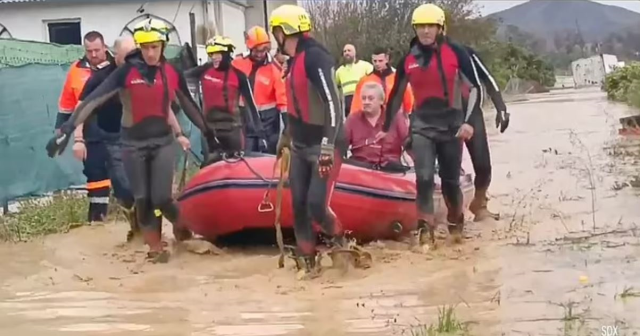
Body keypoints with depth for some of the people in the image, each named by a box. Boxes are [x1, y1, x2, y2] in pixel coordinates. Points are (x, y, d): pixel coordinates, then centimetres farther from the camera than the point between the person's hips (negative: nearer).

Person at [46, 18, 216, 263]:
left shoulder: (172, 73, -2)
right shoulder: (127, 72, -12)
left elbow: (188, 105, 12)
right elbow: (95, 99, -18)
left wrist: (208, 132, 19)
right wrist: (67, 129, -25)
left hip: (162, 141, 1)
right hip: (133, 144, -1)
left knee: (161, 198, -8)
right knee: (142, 200, 2)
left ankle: (179, 223, 24)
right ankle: (155, 248, 19)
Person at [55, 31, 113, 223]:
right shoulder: (76, 70, 3)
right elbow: (66, 105, 9)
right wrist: (60, 132, 9)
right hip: (92, 136, 2)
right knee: (95, 176, 7)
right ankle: (97, 217, 15)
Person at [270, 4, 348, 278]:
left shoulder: (315, 56, -19)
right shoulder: (295, 60, 11)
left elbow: (333, 102, -25)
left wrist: (327, 146, -30)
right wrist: (286, 135, 32)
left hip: (324, 147, -9)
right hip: (300, 147, 9)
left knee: (316, 206, -13)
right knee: (298, 206, 5)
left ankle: (339, 240, 16)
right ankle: (307, 262, 16)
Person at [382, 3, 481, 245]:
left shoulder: (456, 53, -6)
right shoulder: (408, 59, 2)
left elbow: (474, 88, -3)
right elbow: (396, 95, 14)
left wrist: (468, 121, -13)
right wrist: (386, 128, 16)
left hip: (451, 123, -1)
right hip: (421, 125, 1)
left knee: (450, 180, 10)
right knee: (424, 178, -14)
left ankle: (456, 224, 33)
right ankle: (425, 228, -9)